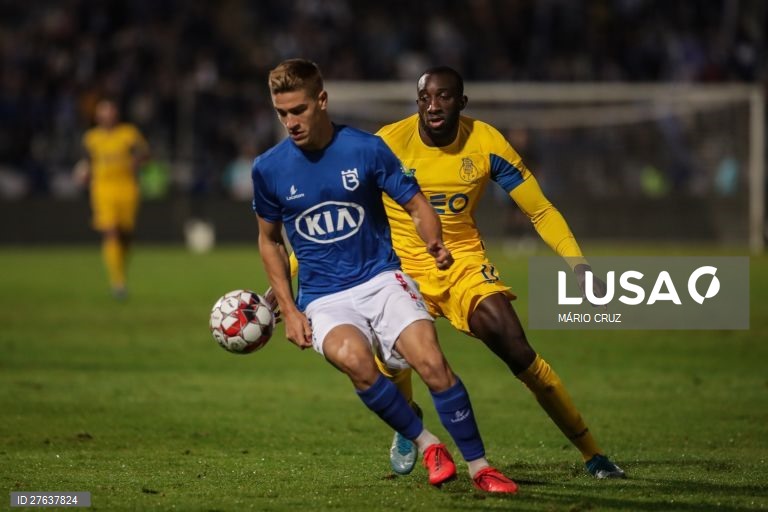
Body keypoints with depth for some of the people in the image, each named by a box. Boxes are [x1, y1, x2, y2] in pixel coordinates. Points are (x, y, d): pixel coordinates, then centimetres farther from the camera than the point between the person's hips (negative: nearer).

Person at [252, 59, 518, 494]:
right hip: (323, 298, 0)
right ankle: (426, 445, -13)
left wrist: (434, 242, -19)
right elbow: (270, 240, 14)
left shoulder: (366, 149, -5)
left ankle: (479, 467, -6)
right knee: (353, 358, -33)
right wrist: (289, 310, 5)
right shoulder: (269, 169, -1)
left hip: (381, 279, 0)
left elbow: (416, 205, 4)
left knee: (431, 362, -23)